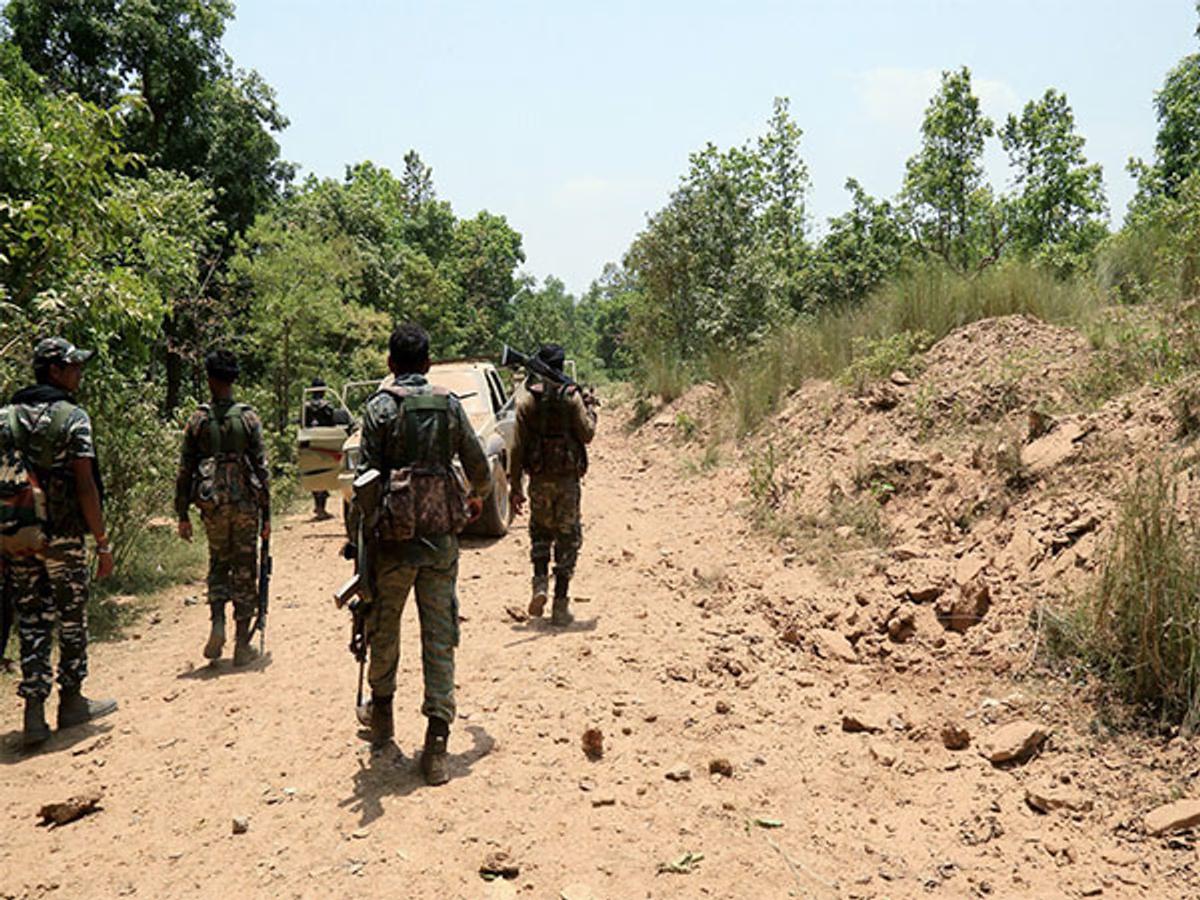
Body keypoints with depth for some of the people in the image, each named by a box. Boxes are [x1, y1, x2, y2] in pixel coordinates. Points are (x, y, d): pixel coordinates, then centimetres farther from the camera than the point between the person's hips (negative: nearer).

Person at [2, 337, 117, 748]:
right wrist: (103, 542, -9)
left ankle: (34, 713, 8)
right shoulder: (73, 417, -9)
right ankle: (71, 703, 21)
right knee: (72, 619, 9)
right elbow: (85, 486, -13)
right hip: (62, 536, -5)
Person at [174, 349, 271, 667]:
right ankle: (242, 645, 10)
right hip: (246, 504, -1)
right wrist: (266, 514, 1)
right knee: (245, 572, 6)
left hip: (212, 505, 1)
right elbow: (261, 468, -4)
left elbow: (184, 470, 1)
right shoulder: (248, 418, -3)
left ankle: (217, 623, 1)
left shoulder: (198, 420, 1)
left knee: (218, 564, 20)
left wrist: (182, 514, 9)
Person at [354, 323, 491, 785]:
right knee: (440, 638, 4)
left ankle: (381, 713, 37)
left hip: (394, 538, -2)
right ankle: (436, 743, 1)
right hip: (441, 538, 2)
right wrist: (478, 496, 32)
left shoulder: (381, 406, -4)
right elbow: (479, 467, 11)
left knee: (384, 628, 18)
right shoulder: (449, 404, 4)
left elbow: (367, 474, -8)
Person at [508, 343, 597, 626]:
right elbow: (586, 434, -5)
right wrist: (590, 411, 14)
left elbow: (518, 446, -2)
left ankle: (540, 583, 3)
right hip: (567, 478, -1)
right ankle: (560, 605, 6)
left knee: (540, 532, 22)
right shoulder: (571, 396, -7)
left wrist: (515, 486, 3)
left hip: (539, 479, 2)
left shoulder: (526, 398, -2)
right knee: (567, 538, 7)